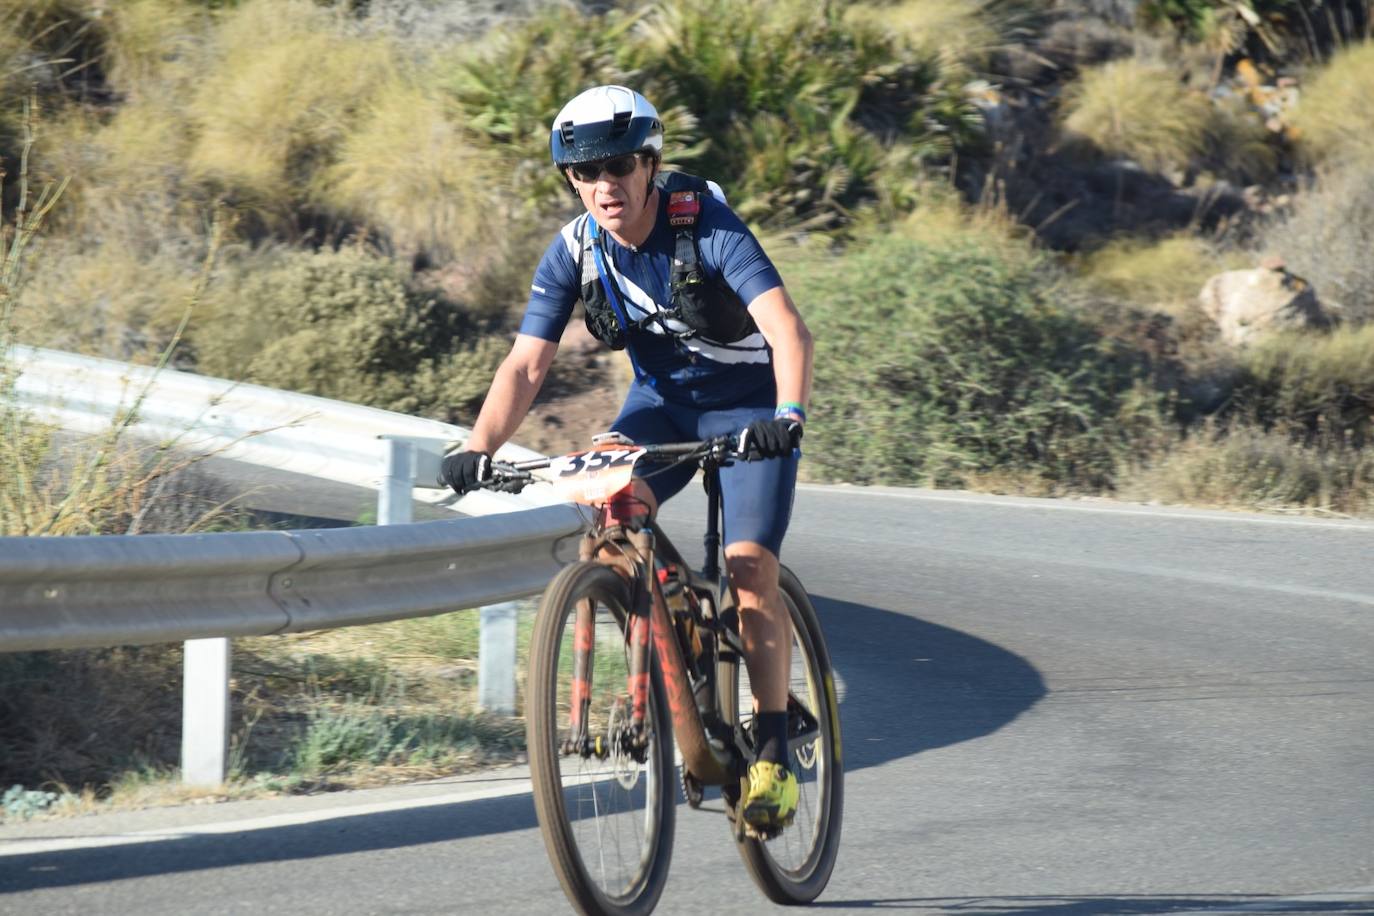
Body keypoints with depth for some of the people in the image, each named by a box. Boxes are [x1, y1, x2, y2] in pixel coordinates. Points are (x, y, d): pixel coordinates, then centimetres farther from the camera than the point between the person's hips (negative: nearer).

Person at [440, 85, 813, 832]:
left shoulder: (707, 226, -25)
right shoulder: (574, 252, -12)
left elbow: (788, 328, -36)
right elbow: (526, 365, -16)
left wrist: (788, 414, -54)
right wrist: (478, 448, -32)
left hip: (748, 405, -4)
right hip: (662, 401, 4)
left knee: (749, 566, -19)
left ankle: (774, 751, -6)